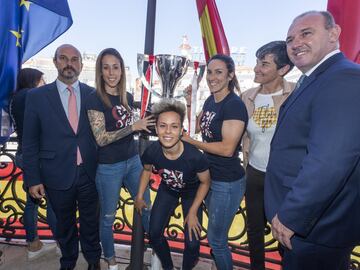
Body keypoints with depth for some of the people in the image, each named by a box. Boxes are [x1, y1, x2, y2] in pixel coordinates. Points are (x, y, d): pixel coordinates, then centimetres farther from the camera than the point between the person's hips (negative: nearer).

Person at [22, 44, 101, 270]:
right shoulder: (37, 96, -4)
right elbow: (30, 142, -1)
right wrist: (33, 178, -3)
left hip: (89, 173, 1)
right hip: (58, 175, 0)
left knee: (91, 221, 18)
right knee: (65, 223, 21)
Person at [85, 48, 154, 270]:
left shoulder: (128, 97, 5)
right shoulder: (95, 99, -12)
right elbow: (101, 138, -19)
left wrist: (146, 125, -1)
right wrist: (133, 127, -24)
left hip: (133, 160, 5)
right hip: (108, 167, -5)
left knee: (146, 208, 16)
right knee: (108, 216, 13)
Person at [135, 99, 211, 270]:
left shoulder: (195, 156, -39)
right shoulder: (152, 151, -30)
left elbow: (205, 182, -18)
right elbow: (147, 170, -4)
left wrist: (193, 212, -14)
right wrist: (139, 197, -1)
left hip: (192, 193, -2)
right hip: (167, 190, 3)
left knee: (192, 243, -7)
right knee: (154, 235, 3)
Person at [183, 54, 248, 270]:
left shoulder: (235, 105, -21)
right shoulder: (211, 100, 4)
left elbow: (227, 148, -26)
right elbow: (198, 126, 17)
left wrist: (190, 142, -17)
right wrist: (190, 102, 4)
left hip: (228, 183, -8)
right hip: (210, 176, 8)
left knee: (216, 240, 9)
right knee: (216, 233, 28)